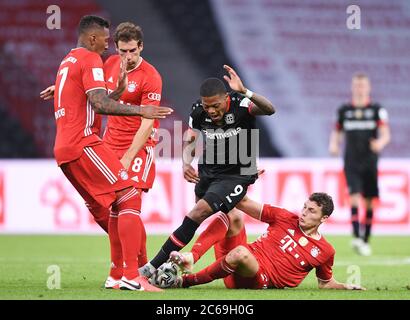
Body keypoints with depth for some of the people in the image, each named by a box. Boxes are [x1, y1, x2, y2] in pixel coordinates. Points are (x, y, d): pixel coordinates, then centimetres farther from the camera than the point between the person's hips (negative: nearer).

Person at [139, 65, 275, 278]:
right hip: (207, 173, 6)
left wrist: (244, 92, -60)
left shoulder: (240, 105, -25)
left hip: (236, 176, -6)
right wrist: (186, 163, -20)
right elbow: (190, 143, 2)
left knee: (200, 212, -20)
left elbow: (269, 110, -44)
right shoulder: (198, 112, -10)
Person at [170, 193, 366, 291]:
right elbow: (245, 204, 7)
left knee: (241, 253, -39)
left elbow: (325, 283, 21)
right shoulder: (285, 219, 9)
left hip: (260, 281, -3)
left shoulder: (325, 251, 7)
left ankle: (186, 281, -26)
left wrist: (346, 286, 3)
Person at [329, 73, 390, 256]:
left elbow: (386, 134, -6)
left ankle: (365, 240, 18)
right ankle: (357, 237, -28)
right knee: (354, 196, -17)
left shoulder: (377, 110, 2)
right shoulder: (344, 110, 9)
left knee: (369, 202, 5)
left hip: (370, 162, 0)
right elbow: (337, 132, 18)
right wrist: (333, 145, -3)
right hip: (351, 163, 0)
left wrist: (381, 143, -29)